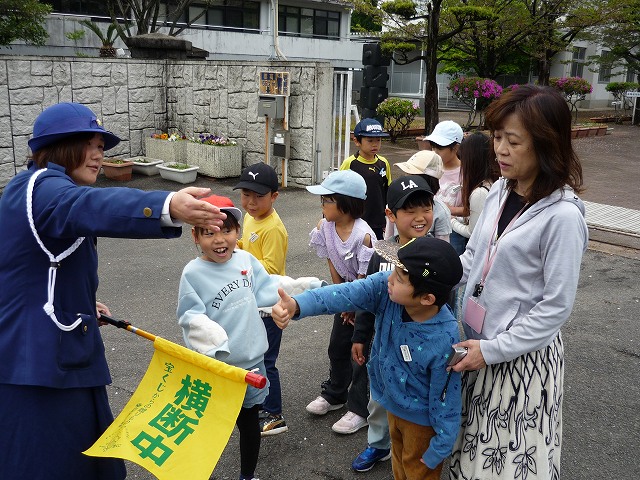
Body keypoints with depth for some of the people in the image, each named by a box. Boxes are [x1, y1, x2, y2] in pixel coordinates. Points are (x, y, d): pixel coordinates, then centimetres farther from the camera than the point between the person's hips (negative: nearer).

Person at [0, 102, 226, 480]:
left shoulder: (35, 189, 18)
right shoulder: (42, 188, -17)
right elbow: (95, 207, -43)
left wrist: (81, 305, 26)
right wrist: (168, 207, -59)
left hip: (57, 353, 11)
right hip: (34, 363, -11)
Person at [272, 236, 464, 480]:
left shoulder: (445, 341, -36)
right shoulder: (386, 287, -26)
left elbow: (446, 402, -24)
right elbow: (345, 294, -38)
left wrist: (438, 451, -12)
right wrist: (296, 305, -56)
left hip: (421, 418, -5)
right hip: (392, 402, 6)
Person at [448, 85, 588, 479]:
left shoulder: (562, 216, -21)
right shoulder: (500, 191, 0)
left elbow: (556, 307, -19)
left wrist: (492, 350, -17)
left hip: (522, 354, -6)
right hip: (479, 342, 6)